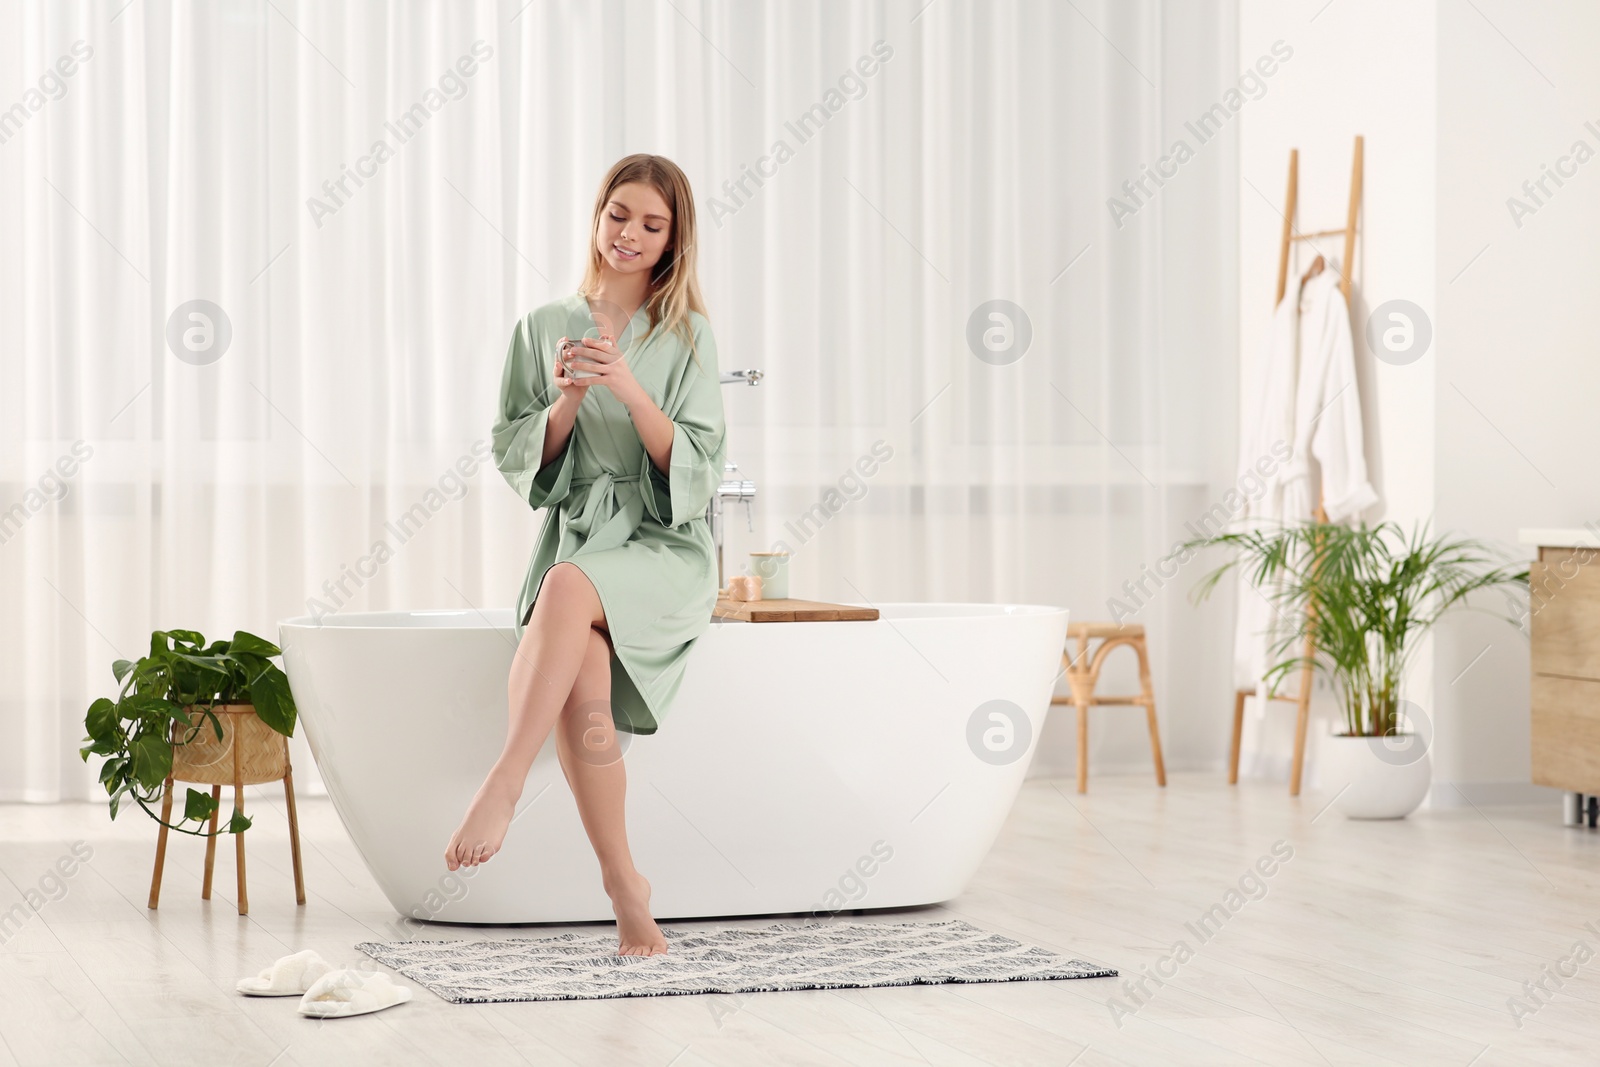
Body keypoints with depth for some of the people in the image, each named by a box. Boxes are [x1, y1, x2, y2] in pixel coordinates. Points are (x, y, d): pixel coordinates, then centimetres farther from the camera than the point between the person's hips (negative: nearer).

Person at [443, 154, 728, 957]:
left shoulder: (687, 335, 7)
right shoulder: (543, 329, 13)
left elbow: (697, 466, -1)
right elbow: (516, 459, 12)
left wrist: (629, 389, -16)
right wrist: (567, 401, -7)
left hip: (663, 546, -2)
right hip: (574, 536, 2)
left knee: (571, 584, -38)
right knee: (583, 688, -31)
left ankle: (504, 783, -41)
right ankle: (626, 889, -23)